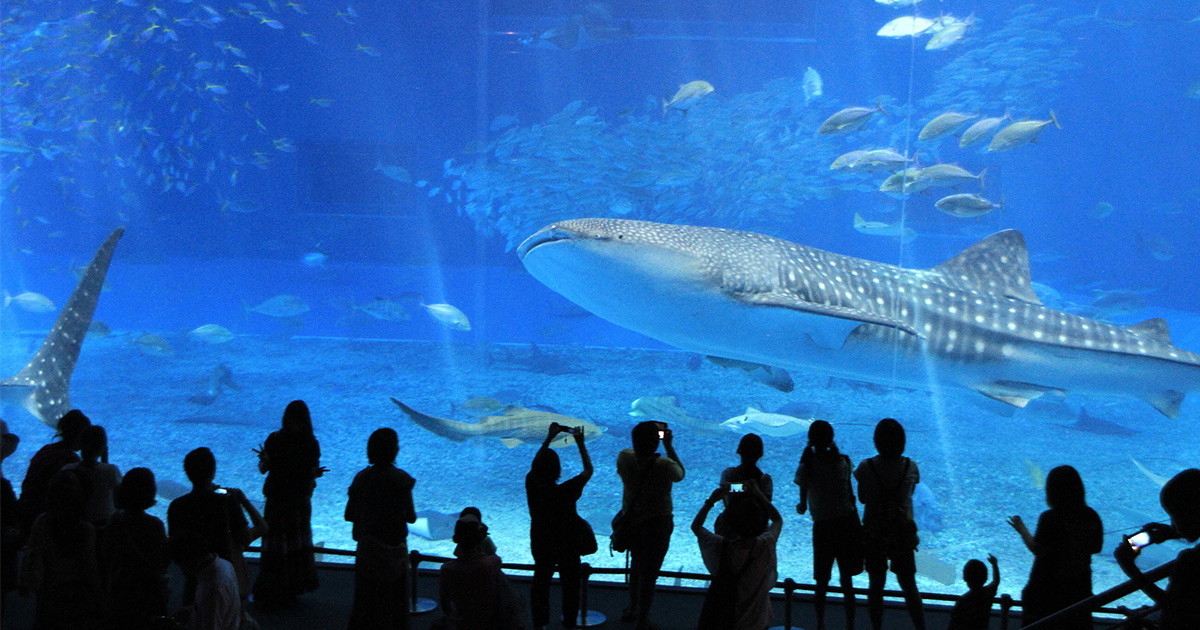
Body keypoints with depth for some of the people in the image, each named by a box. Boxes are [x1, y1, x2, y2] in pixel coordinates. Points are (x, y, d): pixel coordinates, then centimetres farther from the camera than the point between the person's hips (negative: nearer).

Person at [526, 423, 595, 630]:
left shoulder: (531, 485, -20)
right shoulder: (565, 491, -30)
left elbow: (536, 464, 1)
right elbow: (588, 470, -15)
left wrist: (549, 438, 4)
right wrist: (580, 444, -10)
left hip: (541, 546, 3)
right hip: (567, 546, -3)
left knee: (540, 583, 20)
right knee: (570, 585, 18)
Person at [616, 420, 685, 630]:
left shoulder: (624, 458, -16)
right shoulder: (665, 465, -26)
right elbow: (680, 474, -3)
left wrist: (642, 440, 6)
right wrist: (669, 447, -1)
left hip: (631, 520, 5)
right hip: (657, 523, -5)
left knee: (636, 566, 26)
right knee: (649, 572, 8)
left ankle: (633, 609, 41)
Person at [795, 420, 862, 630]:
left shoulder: (807, 466, -9)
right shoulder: (843, 461, -1)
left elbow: (803, 506, -5)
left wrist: (800, 507, 21)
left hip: (823, 526, -3)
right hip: (847, 522, 3)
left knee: (822, 581, 9)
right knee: (847, 579, 12)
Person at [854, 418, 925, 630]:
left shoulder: (866, 467, -14)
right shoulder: (910, 467, -9)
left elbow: (862, 498, -3)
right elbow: (909, 494, 5)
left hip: (873, 534, -1)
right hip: (902, 535, 1)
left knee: (875, 587, 12)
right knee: (909, 587, 12)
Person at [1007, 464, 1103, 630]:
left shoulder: (1049, 518, -21)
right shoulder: (1091, 516, -5)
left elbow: (1038, 549, -21)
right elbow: (1097, 547, 4)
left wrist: (1022, 530, -8)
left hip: (1048, 584, -5)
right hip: (1080, 584, 5)